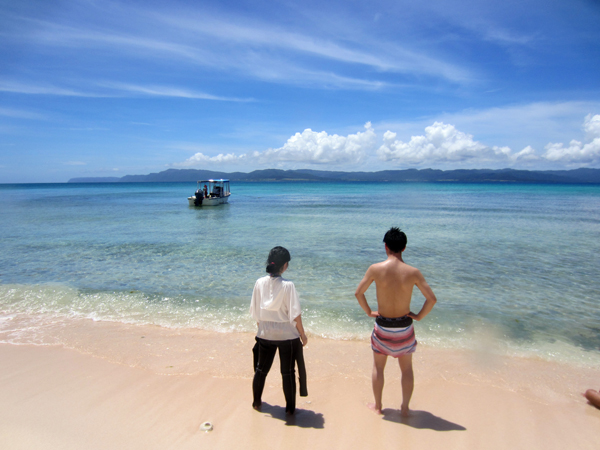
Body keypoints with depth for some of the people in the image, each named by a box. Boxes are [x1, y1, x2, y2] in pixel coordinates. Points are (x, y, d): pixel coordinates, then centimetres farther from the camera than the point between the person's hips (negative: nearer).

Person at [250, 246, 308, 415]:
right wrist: (303, 335, -3)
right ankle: (290, 408, 24)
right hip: (287, 335, -4)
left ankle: (256, 402, 38)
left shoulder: (259, 283, -7)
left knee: (261, 369, 21)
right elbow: (295, 315, -16)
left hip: (265, 335, 4)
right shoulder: (287, 285, -18)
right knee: (288, 373, 12)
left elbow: (255, 312, 2)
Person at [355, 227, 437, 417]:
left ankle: (378, 406, 33)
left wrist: (369, 312, 4)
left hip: (382, 325, 0)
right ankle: (405, 408, 31)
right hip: (404, 326, 1)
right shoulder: (413, 272, -13)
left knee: (378, 367, 20)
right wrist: (419, 316, 2)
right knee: (407, 369, 21)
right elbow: (432, 299, -12)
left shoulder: (375, 269, -14)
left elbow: (358, 293, -9)